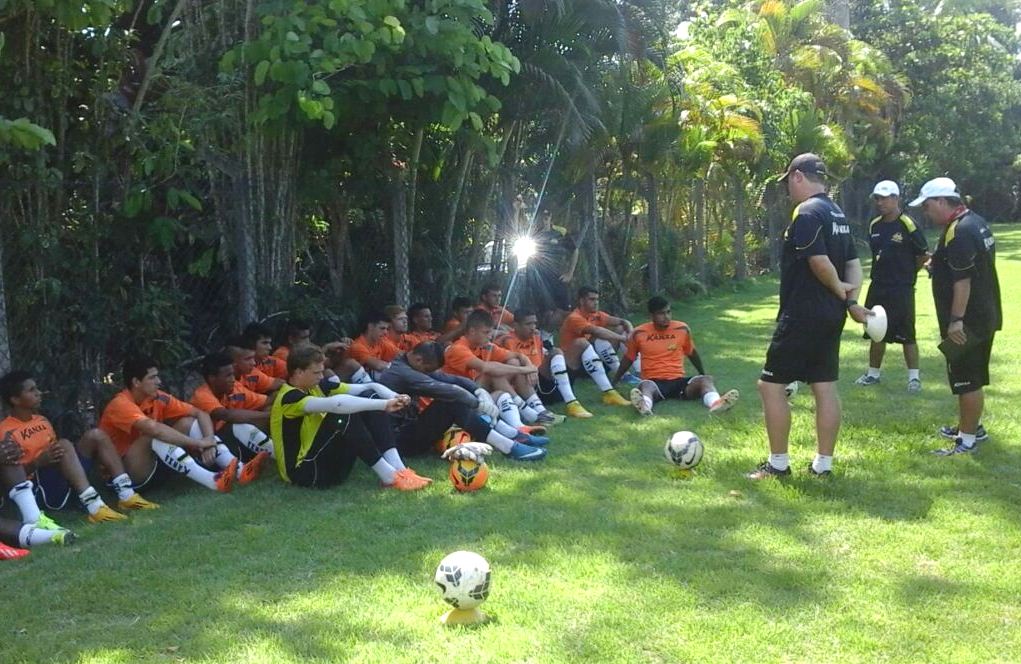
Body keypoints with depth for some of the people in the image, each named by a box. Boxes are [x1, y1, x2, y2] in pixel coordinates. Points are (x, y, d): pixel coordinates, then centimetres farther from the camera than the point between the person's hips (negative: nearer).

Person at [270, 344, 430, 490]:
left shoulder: (317, 386, 7)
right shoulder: (289, 397, -19)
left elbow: (367, 387, -1)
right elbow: (336, 404, -37)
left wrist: (394, 397, -21)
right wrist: (384, 404, -39)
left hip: (328, 460, 9)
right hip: (304, 472, -8)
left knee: (369, 396, -3)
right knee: (343, 414, -29)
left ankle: (399, 469, -15)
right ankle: (389, 476, -22)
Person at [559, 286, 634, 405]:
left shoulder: (596, 315, 4)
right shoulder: (574, 318, -19)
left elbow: (623, 322, -2)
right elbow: (596, 331, -35)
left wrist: (631, 333, -24)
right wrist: (623, 338, -36)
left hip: (593, 363, 7)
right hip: (573, 365, -7)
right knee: (581, 342, -40)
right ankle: (608, 393, -47)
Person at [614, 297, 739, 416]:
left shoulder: (682, 329, 5)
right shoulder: (639, 333, 0)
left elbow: (691, 353, 22)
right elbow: (628, 359, 14)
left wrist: (703, 374, 34)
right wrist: (614, 382, 18)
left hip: (678, 381, 3)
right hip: (654, 382, -2)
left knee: (707, 379, -27)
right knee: (646, 386, -39)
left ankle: (715, 403, -61)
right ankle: (644, 406, -75)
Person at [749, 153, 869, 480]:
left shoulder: (807, 212, -16)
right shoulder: (837, 214, 14)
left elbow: (819, 260, -25)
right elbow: (853, 262, 12)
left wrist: (839, 289, -9)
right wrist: (851, 299, 1)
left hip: (802, 314, -9)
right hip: (831, 315, 9)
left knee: (771, 384, 0)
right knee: (825, 387, 10)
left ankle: (778, 463, 4)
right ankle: (823, 463, 14)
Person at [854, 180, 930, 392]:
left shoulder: (907, 225, -12)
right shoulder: (874, 226, 7)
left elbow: (925, 254, -5)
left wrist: (908, 272, 4)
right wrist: (882, 272, 10)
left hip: (902, 290, -6)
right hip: (878, 287, 6)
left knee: (907, 335, -2)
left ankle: (914, 377, 6)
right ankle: (873, 373, 26)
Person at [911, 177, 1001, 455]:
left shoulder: (958, 233, -22)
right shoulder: (975, 222, 11)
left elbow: (963, 280, -26)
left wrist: (956, 319, -25)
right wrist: (939, 262, 16)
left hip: (968, 321, -10)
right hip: (984, 315, 10)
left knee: (967, 379, -3)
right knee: (972, 377, 22)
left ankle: (968, 439, 3)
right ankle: (970, 426, 35)